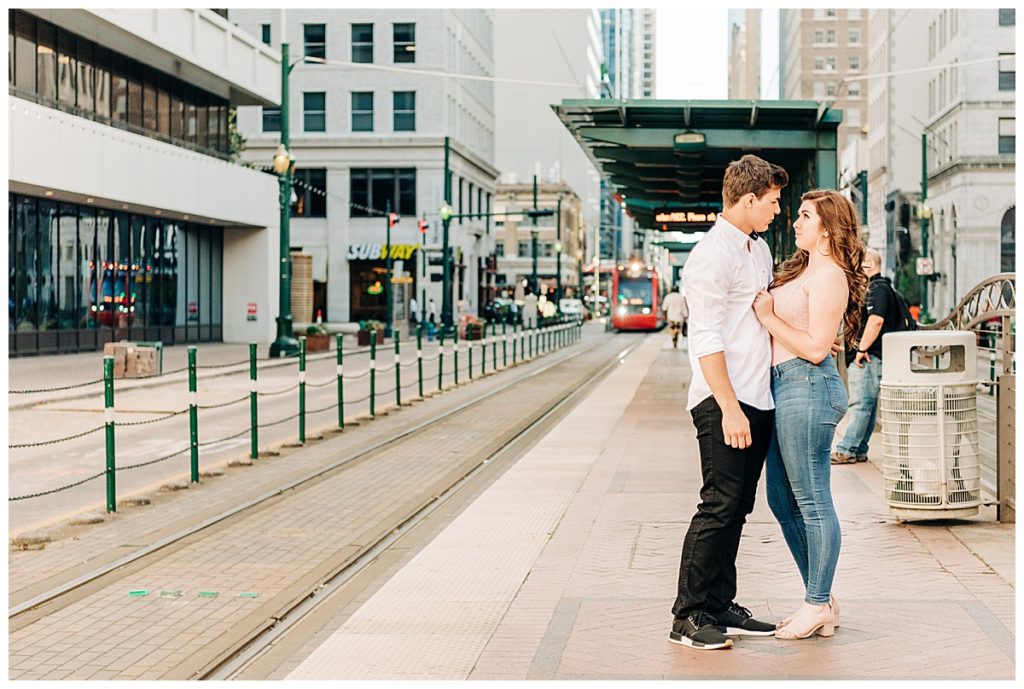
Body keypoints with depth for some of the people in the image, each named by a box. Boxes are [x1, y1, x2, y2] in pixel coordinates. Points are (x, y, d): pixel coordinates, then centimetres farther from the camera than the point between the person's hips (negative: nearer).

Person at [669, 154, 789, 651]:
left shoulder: (760, 250, 17)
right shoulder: (712, 255, -13)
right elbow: (707, 340, -18)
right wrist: (730, 408, -21)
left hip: (758, 400, 9)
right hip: (724, 402, -9)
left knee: (736, 508, 11)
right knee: (720, 506, -9)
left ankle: (721, 608, 17)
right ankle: (688, 616, -3)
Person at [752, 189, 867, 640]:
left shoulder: (829, 275, -11)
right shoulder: (803, 269, 19)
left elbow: (816, 348, -17)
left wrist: (768, 316, -14)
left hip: (808, 387, -10)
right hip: (784, 385, 10)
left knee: (811, 501, -3)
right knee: (782, 500, 13)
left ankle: (818, 606, 6)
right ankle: (820, 598, 21)